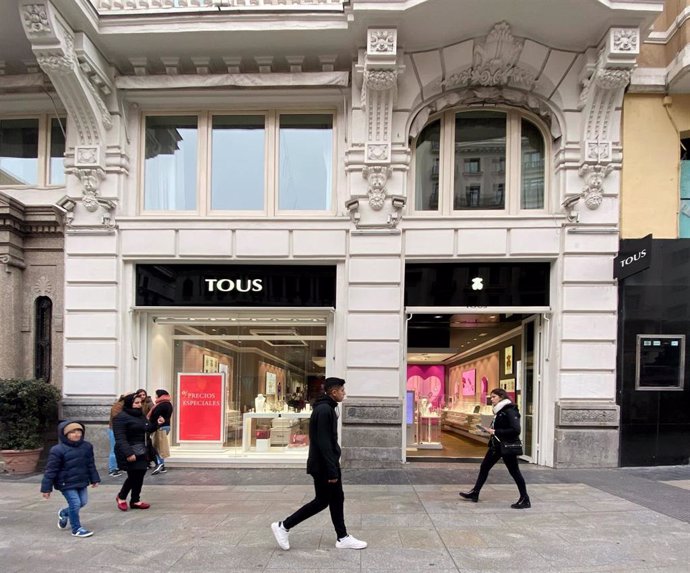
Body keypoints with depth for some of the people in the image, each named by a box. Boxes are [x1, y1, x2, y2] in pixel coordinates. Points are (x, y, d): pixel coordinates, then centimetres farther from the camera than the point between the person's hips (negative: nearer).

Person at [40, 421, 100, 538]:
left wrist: (94, 479, 14)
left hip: (82, 482, 6)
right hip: (67, 484, -6)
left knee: (83, 502, 14)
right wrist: (46, 488, -13)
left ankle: (64, 513, 42)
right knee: (75, 504, -8)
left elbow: (91, 465, 11)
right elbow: (51, 470, -14)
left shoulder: (86, 447, -1)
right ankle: (76, 529, 10)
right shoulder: (58, 450, -17)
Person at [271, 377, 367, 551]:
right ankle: (283, 526, 8)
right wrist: (332, 470, -24)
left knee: (337, 500, 11)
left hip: (328, 463, 10)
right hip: (323, 466, -10)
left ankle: (342, 538, 18)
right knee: (321, 501, 0)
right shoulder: (324, 410, -21)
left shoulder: (327, 408, 12)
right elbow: (323, 443, -25)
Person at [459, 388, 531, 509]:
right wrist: (489, 430, 1)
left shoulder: (510, 411, -18)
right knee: (484, 467, 13)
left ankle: (525, 500, 11)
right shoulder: (499, 411, 9)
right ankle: (475, 493, 23)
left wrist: (495, 431, -23)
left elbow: (515, 430, -26)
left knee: (514, 471, 0)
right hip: (496, 445, 10)